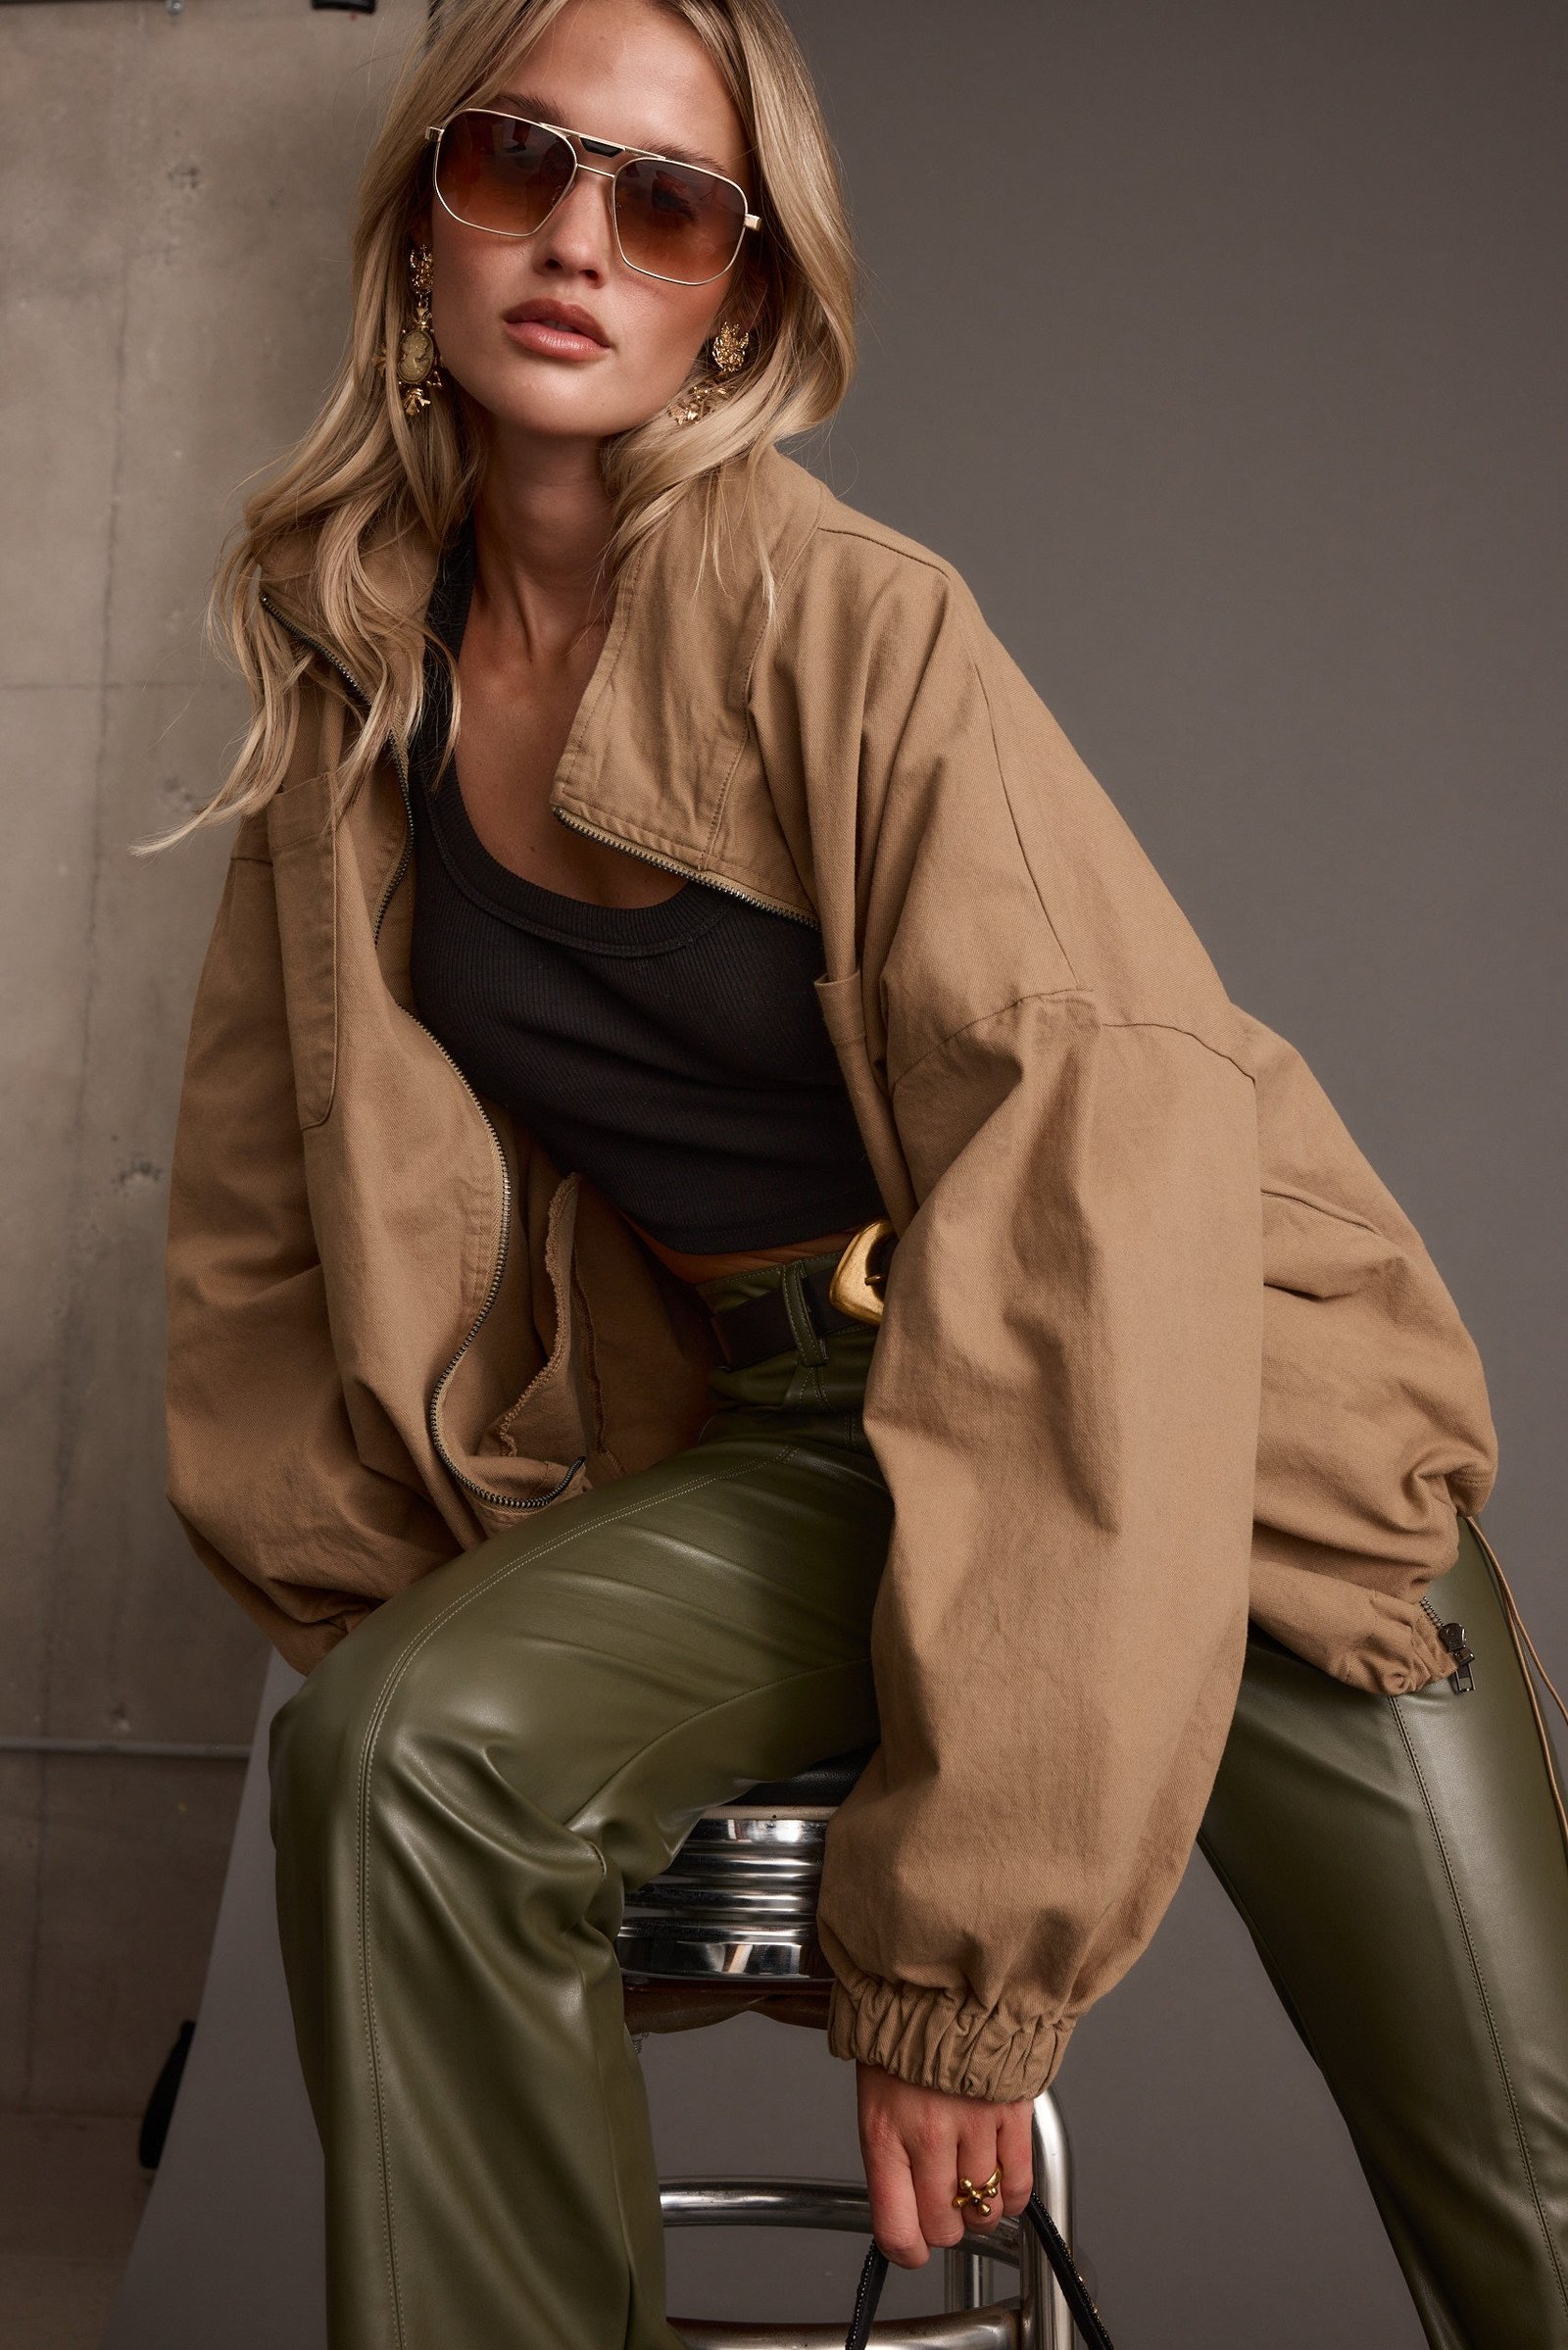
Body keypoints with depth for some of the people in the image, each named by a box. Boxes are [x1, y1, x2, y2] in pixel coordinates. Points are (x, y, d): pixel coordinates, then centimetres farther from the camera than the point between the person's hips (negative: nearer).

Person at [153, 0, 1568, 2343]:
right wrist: (368, 1598, 3)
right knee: (409, 1746, -27)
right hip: (790, 1452, 4)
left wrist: (961, 1927, -26)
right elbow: (277, 1215, 11)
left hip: (1181, 1427, -3)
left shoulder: (851, 618, -15)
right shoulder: (358, 667, 2)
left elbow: (1101, 1165, -23)